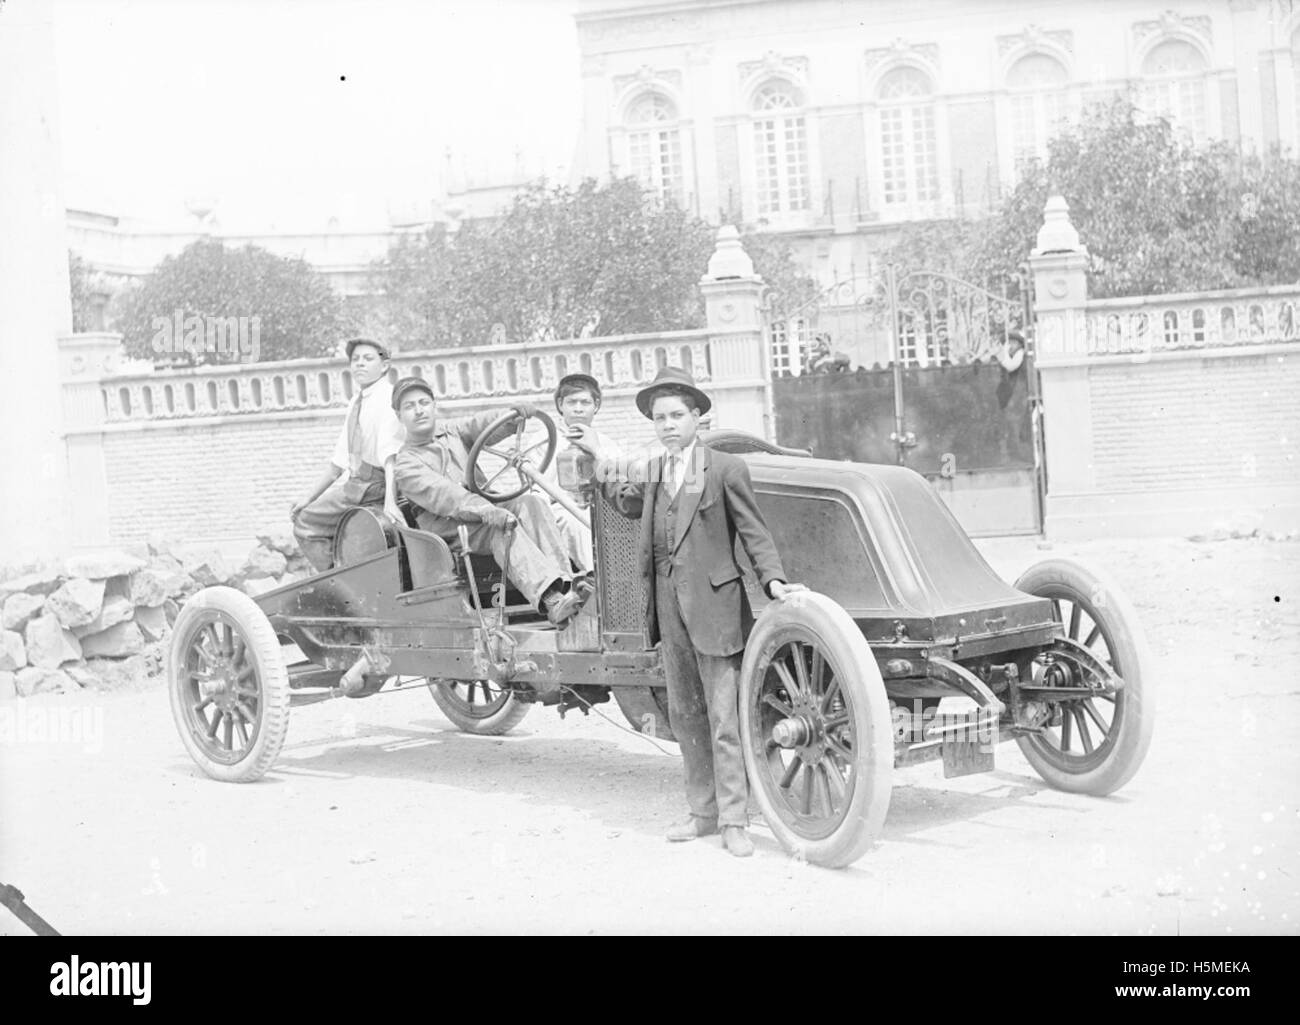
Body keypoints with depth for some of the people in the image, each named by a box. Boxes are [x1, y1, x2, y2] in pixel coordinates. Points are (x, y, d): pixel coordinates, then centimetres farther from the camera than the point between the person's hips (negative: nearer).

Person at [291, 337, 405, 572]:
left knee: (306, 522, -7)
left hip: (375, 485, -9)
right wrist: (309, 497, 19)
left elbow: (391, 455, -22)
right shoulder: (357, 402, 18)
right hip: (354, 480, 9)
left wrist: (390, 501, -34)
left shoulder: (387, 398, -10)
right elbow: (339, 461, 22)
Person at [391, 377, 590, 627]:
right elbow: (443, 495, -18)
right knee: (502, 528, -33)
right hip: (450, 527, -6)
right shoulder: (406, 465, -1)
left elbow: (483, 425, 1)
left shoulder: (452, 431, 19)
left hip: (483, 506, 6)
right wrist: (487, 512, -34)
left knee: (531, 503, -22)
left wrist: (515, 414, -23)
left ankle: (564, 584, -38)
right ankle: (550, 599, -52)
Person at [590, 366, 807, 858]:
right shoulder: (653, 473, 14)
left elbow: (753, 532, -4)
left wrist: (773, 580, -16)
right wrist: (610, 481, 15)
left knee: (724, 721, -4)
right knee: (685, 716, 12)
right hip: (668, 609, 6)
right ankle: (704, 812, 23)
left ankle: (734, 821, 2)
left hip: (713, 607, -6)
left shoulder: (726, 469, -4)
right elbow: (634, 507, 29)